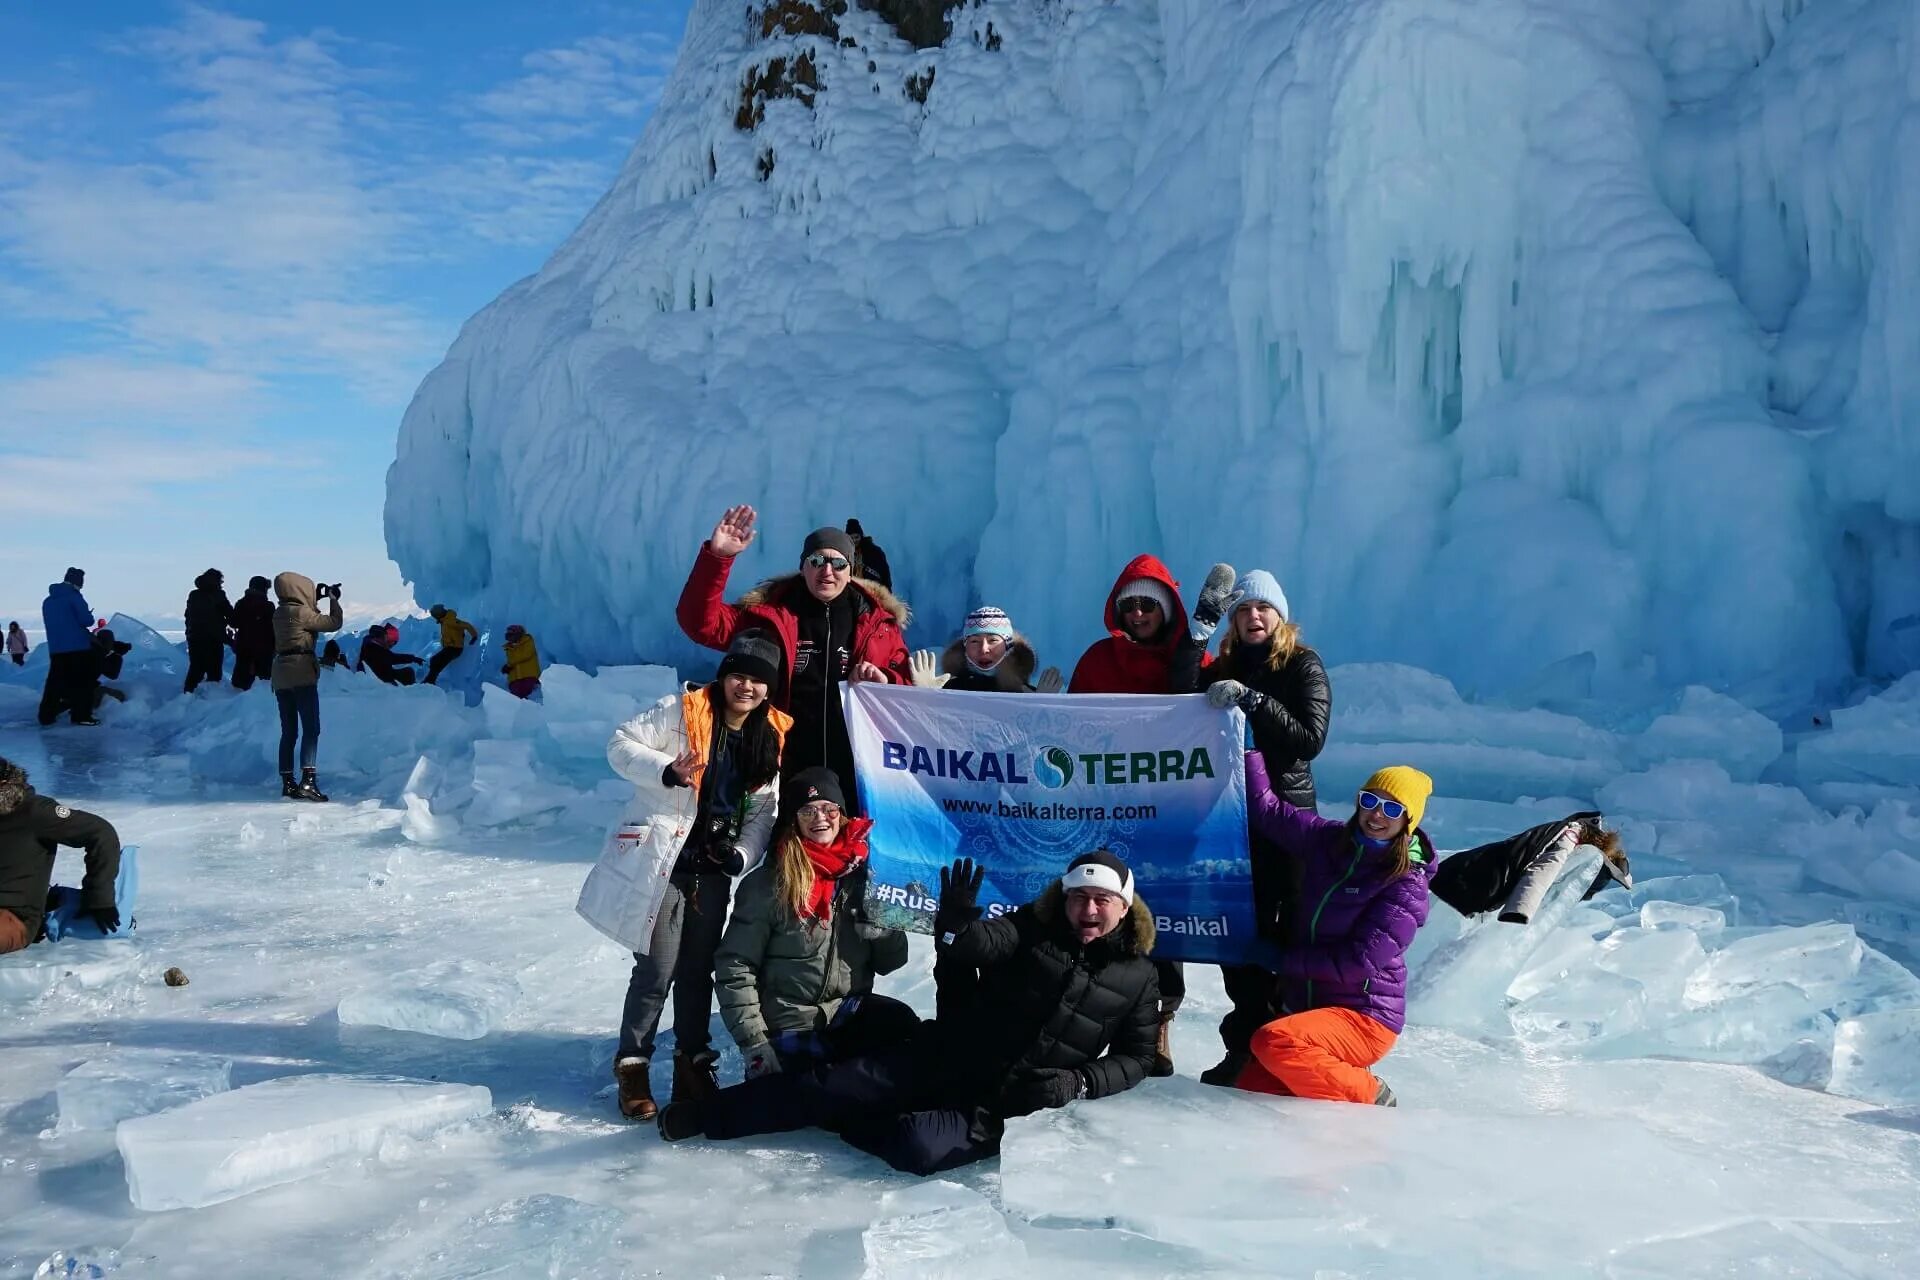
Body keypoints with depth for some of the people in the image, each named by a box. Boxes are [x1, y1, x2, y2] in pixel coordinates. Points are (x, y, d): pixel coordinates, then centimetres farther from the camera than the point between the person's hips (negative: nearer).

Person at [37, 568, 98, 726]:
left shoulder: (47, 601, 15)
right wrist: (89, 617, 9)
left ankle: (46, 715, 9)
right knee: (83, 681, -1)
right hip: (78, 647, -7)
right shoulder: (74, 596, -8)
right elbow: (87, 620, -16)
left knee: (55, 682, 10)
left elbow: (50, 624, 22)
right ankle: (82, 715, -5)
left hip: (55, 649, 7)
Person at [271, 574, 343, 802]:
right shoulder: (301, 612, -10)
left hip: (280, 674, 8)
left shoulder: (279, 613, 13)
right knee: (311, 729, -9)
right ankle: (308, 781, -20)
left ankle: (287, 783, 11)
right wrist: (333, 599, 6)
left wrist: (316, 599, 25)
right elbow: (333, 623, -7)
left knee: (288, 732, 10)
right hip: (302, 673, -8)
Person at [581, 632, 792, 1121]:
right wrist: (667, 770, -26)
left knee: (698, 970, 13)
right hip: (659, 861, -5)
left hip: (712, 868, 5)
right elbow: (621, 745, -11)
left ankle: (693, 1063, 27)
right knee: (657, 969, -4)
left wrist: (743, 855, -8)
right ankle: (632, 1066, 13)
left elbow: (763, 809, 7)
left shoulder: (772, 737, 5)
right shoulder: (681, 711, -10)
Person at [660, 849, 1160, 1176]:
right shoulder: (1034, 928, 1)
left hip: (1005, 1101, -2)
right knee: (834, 1083, -12)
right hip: (947, 1055, 2)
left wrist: (1077, 1082, -12)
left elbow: (1136, 1058, 6)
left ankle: (842, 1122, -3)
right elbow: (979, 944, -15)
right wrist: (956, 923, -39)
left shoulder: (1138, 979, 1)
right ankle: (703, 1114, -3)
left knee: (918, 1146, -30)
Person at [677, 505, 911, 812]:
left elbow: (907, 681, 14)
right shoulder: (771, 614, 3)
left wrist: (886, 681, -10)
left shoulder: (878, 619, 7)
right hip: (786, 768, -1)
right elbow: (701, 622, -5)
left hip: (856, 770, 1)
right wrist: (717, 557, -17)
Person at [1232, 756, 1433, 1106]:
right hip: (1305, 1006, 7)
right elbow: (1267, 809, 14)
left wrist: (1284, 957, -11)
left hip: (1364, 1017, -6)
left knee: (1272, 1042, -31)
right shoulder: (1330, 840, 4)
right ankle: (1338, 1075, 19)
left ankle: (1369, 1096, -8)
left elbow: (1360, 961, -19)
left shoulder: (1407, 884, -13)